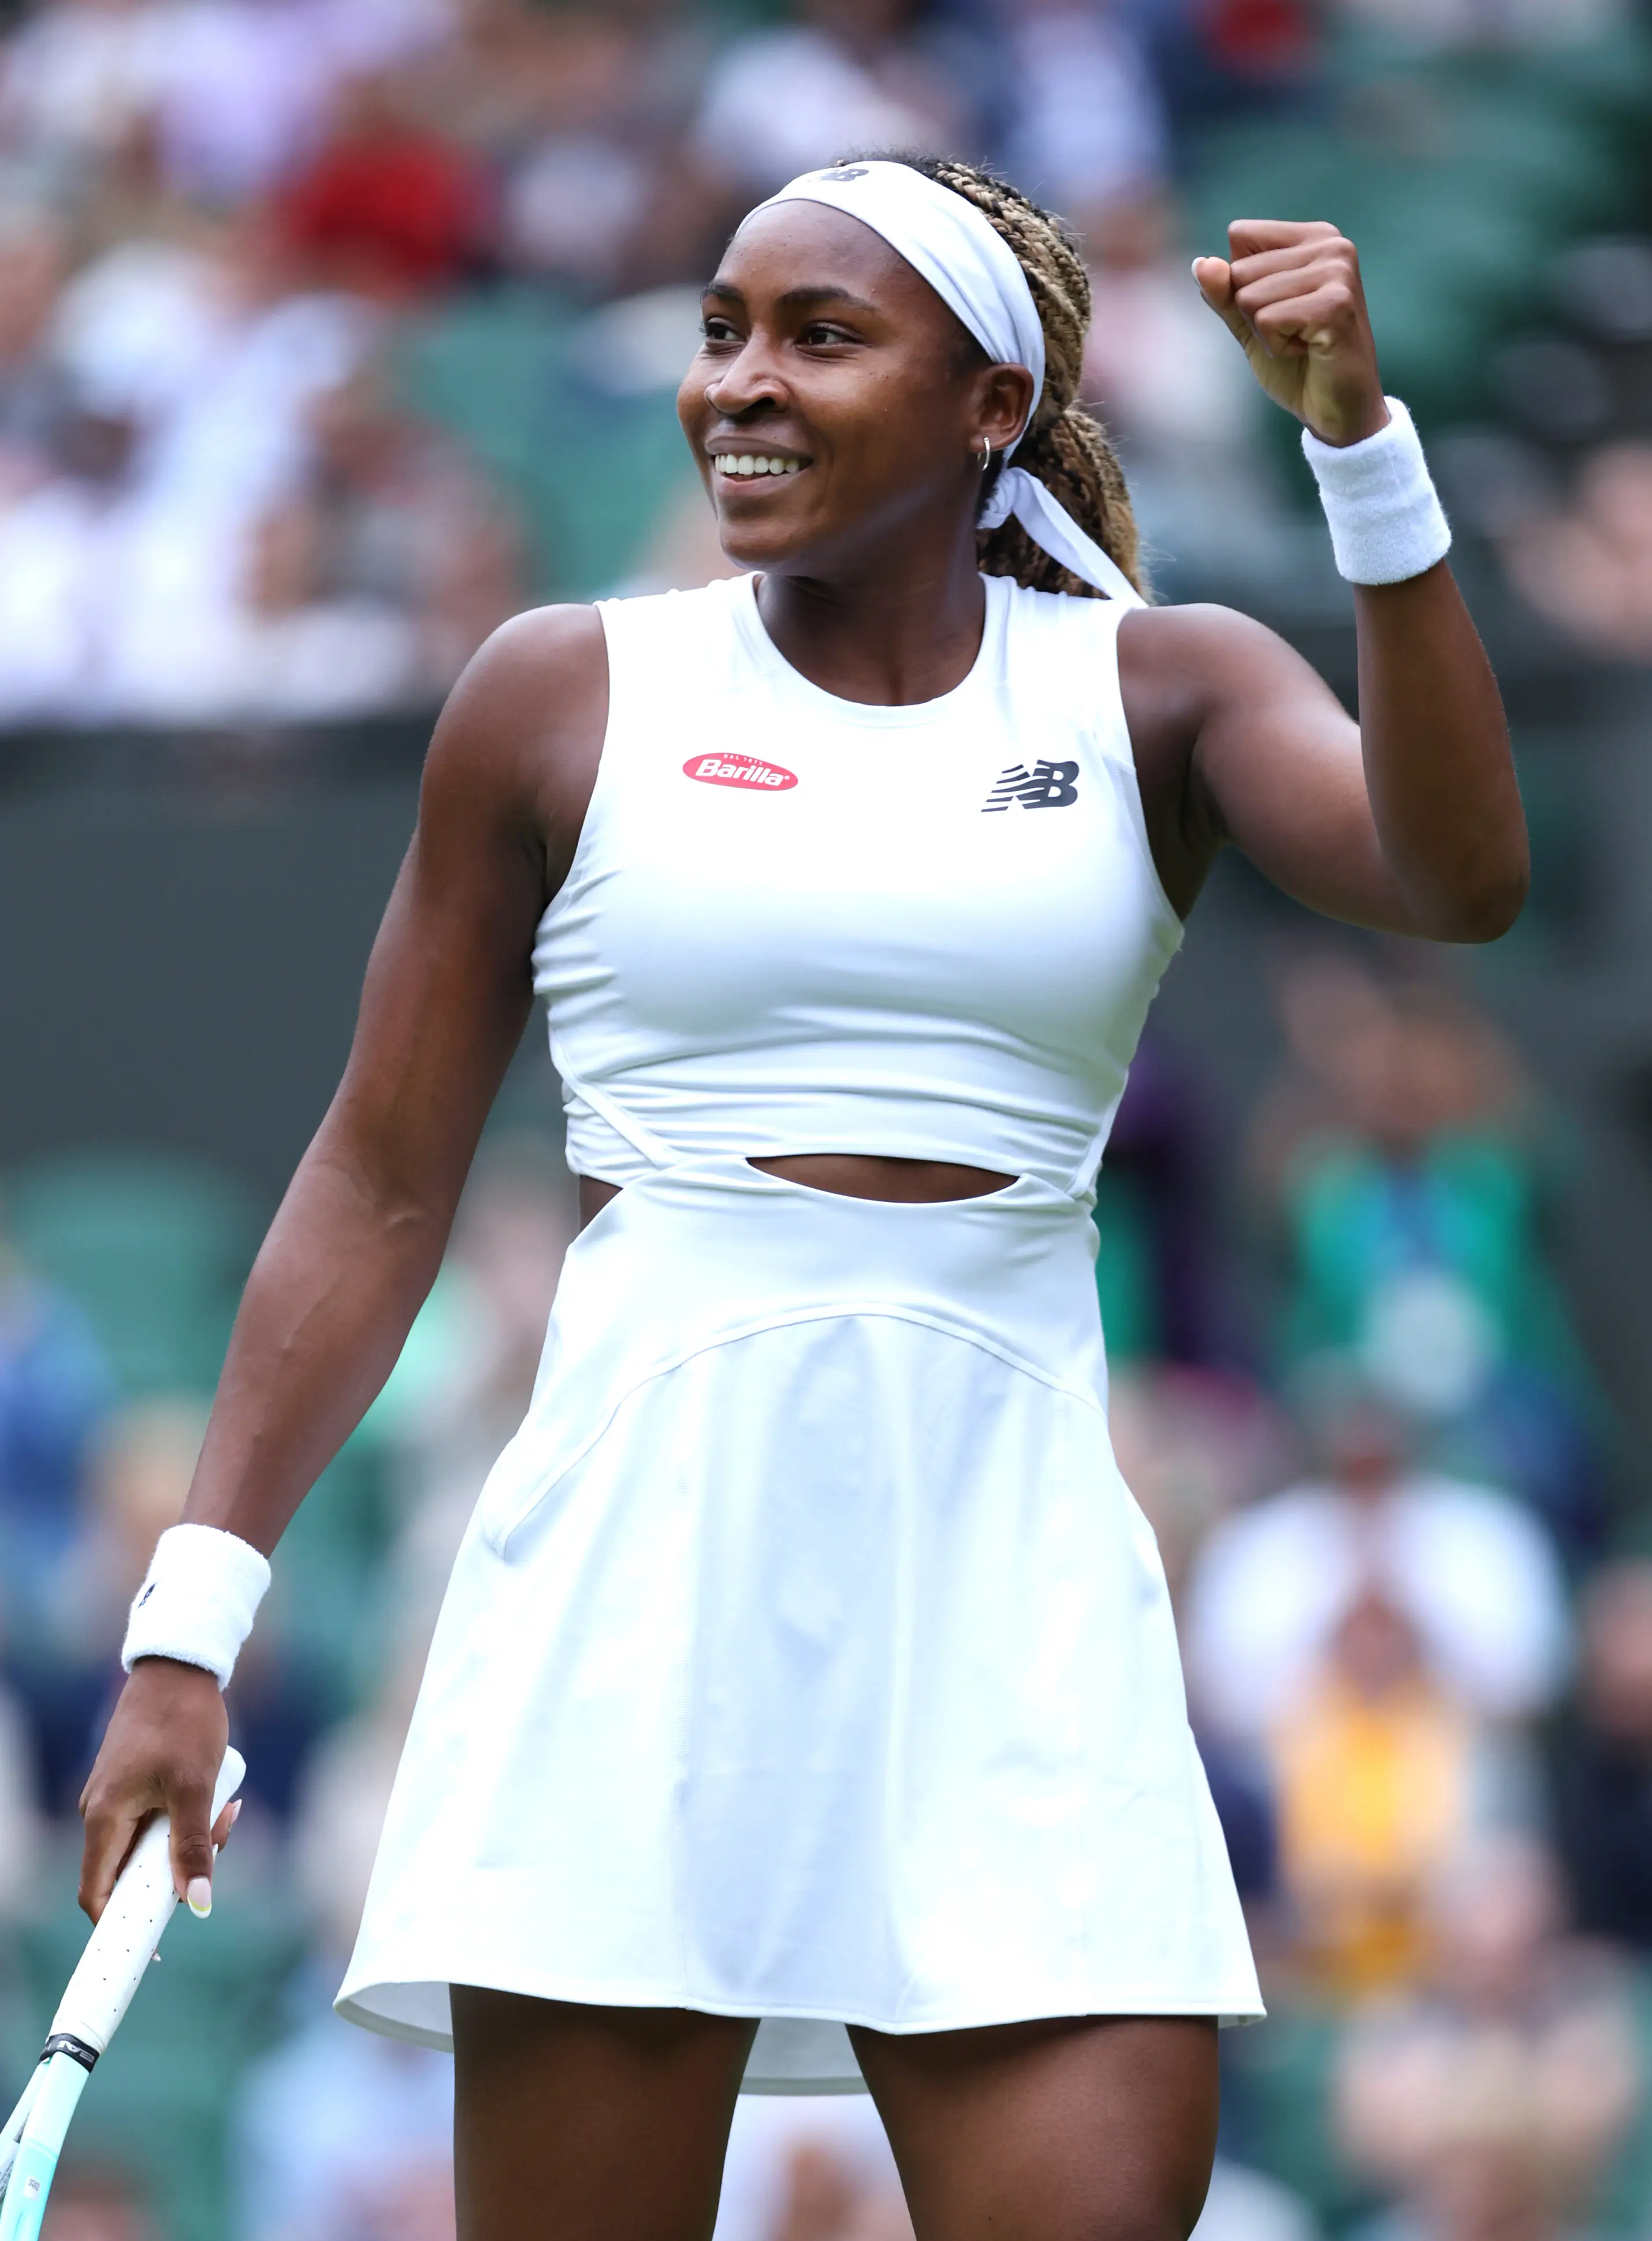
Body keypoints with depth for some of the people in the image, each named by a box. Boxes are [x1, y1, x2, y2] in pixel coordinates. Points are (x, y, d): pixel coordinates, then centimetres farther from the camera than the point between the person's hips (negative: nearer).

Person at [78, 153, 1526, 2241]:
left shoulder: (1157, 692, 9)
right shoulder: (567, 695, 7)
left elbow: (1456, 876, -10)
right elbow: (379, 1184, 9)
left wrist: (1360, 438, -18)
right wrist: (191, 1620, 4)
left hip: (1007, 1586, 1)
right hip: (639, 1558, -1)